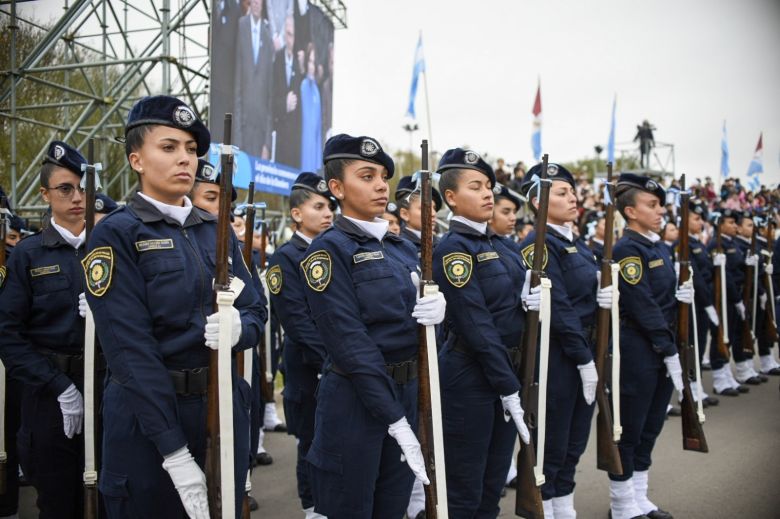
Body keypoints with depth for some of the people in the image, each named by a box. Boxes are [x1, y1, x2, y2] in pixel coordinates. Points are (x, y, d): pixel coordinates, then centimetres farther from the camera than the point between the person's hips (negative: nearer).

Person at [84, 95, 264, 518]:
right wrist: (174, 451, -20)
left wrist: (239, 327, -17)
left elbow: (254, 312, 9)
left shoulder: (217, 231, 9)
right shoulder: (115, 234, -9)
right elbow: (130, 348, -16)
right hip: (149, 414, -5)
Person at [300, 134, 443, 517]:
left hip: (407, 391, 7)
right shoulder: (329, 249, -13)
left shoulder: (403, 248, 10)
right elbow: (350, 343, -19)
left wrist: (436, 309, -10)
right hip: (354, 399, -7)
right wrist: (395, 420, -21)